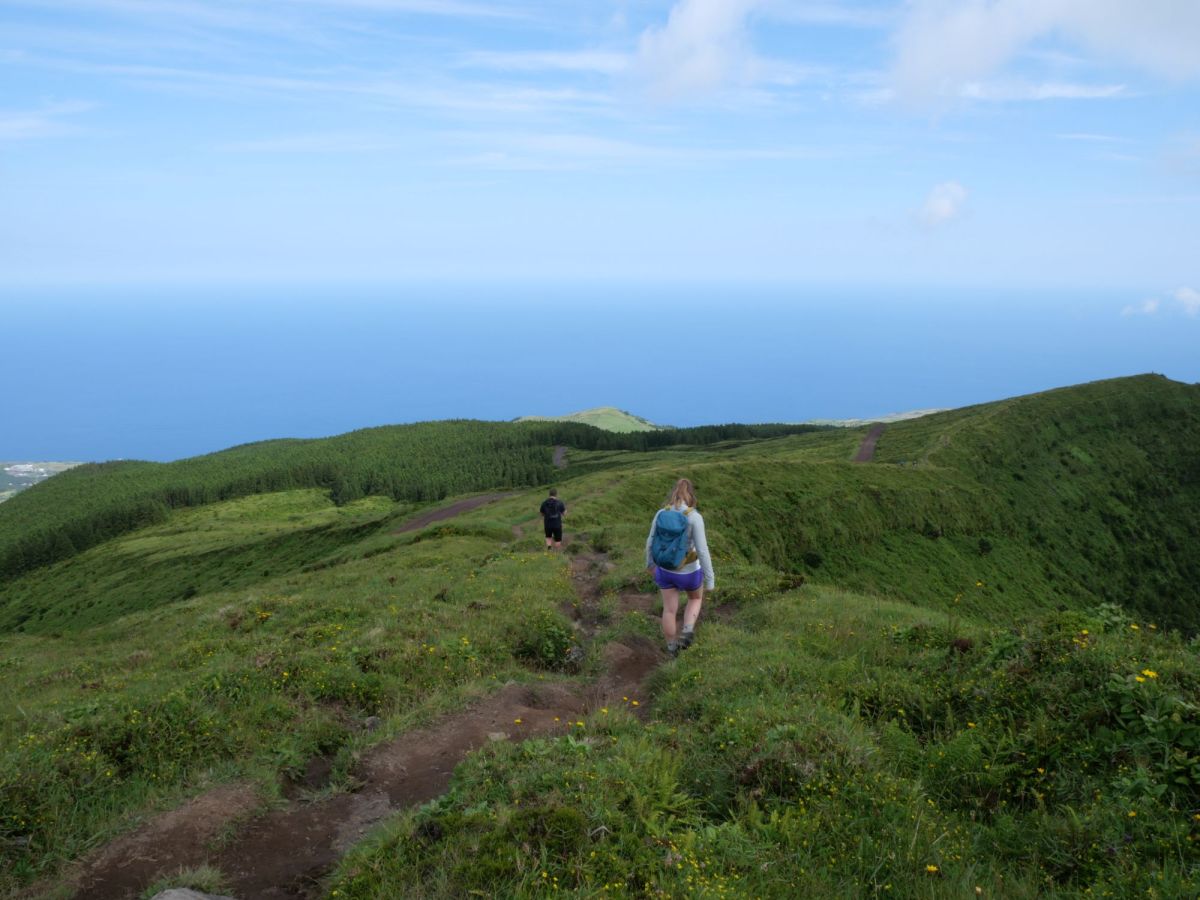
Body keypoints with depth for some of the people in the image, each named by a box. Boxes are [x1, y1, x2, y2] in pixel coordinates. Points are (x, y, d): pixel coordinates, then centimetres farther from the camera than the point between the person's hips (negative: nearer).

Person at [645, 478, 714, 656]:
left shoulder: (661, 513, -12)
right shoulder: (694, 517, -24)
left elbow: (651, 542, 0)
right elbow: (702, 550, -23)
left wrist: (650, 562, 18)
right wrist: (710, 578, -13)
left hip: (665, 569, 3)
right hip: (688, 571, -3)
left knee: (669, 609, 21)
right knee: (696, 598, 29)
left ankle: (671, 647, 36)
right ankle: (687, 631, 9)